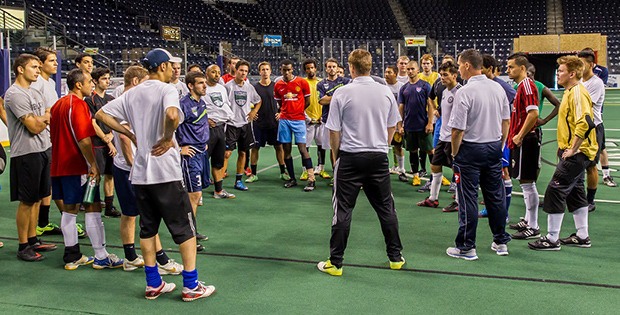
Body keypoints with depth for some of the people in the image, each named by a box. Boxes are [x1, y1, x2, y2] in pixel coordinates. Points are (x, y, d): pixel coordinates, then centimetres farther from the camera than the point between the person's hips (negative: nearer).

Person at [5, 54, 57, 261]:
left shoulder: (34, 93, 16)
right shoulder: (15, 94, -14)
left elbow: (46, 119, 13)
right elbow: (35, 127, -17)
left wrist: (41, 119, -8)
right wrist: (47, 117, 1)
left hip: (43, 151, 9)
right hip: (27, 153, -9)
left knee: (37, 198, 14)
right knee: (26, 201, -1)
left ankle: (33, 240, 24)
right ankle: (23, 246, 9)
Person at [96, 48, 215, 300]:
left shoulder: (132, 94, 9)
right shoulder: (166, 90, -11)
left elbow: (102, 114, 11)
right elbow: (172, 114, -32)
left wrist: (129, 134, 9)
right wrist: (168, 139, -16)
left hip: (139, 173, 7)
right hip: (165, 171, -6)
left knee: (148, 228, 15)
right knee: (185, 228, 4)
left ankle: (153, 284, 20)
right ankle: (191, 285, 8)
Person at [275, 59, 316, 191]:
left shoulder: (302, 82, -3)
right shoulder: (278, 85, 7)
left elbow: (307, 102, 5)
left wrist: (298, 111, 5)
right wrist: (281, 113, 5)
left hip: (299, 120, -3)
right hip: (284, 120, 4)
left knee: (302, 148, -9)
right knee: (286, 149, 5)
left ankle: (311, 179, -6)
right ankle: (292, 179, 16)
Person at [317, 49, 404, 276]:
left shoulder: (342, 93, -9)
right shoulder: (386, 92, 1)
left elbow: (334, 130, -6)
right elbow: (392, 126, 10)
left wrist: (337, 155, 8)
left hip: (350, 157, -3)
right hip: (379, 157, 3)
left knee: (343, 210, 4)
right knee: (386, 208, 13)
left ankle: (335, 263, 9)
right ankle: (395, 257, 23)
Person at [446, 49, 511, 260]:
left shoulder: (464, 92, -16)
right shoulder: (498, 88, 4)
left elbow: (458, 130, -17)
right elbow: (506, 121, 11)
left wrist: (454, 154, -3)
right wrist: (499, 146, 19)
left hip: (471, 149, -6)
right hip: (494, 147, 6)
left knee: (468, 199, 2)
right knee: (496, 196, 14)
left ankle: (466, 247, 9)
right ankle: (501, 242, 24)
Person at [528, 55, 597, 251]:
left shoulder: (577, 92, -18)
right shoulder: (571, 91, 14)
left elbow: (585, 123, -30)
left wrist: (573, 149, -24)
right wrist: (564, 146, 20)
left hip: (577, 154, -10)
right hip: (575, 152, 10)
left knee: (555, 190, -8)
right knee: (575, 191, 16)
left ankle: (552, 239, -1)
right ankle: (582, 237, 27)